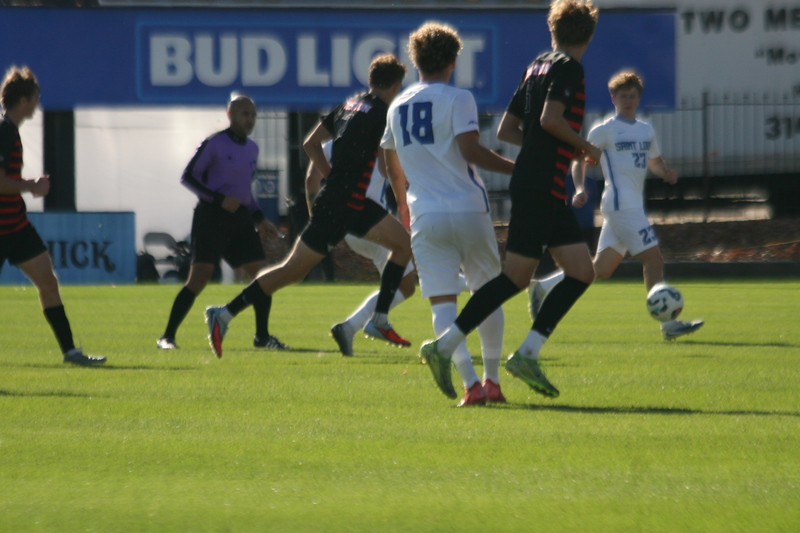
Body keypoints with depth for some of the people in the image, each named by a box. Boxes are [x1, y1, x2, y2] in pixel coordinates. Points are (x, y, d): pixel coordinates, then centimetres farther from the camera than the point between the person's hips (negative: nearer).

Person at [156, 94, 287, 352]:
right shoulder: (213, 144, -6)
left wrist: (259, 219, 16)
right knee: (199, 277, -14)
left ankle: (262, 336, 13)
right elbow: (188, 177, -6)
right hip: (212, 217, -7)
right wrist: (219, 199, -17)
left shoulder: (252, 148, 16)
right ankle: (167, 336, -9)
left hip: (240, 218, 7)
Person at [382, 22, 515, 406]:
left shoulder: (397, 107, 14)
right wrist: (515, 168, -7)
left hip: (425, 216, 3)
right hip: (469, 209, -3)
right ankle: (492, 380, 15)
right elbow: (470, 151, -15)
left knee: (442, 302, -3)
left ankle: (470, 382, -19)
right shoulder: (457, 100, -3)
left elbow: (392, 166, 25)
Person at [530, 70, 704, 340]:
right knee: (654, 259, -11)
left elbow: (654, 162, 29)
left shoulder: (646, 130, 18)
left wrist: (666, 173, 6)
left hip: (635, 205, 8)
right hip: (621, 204, -8)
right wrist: (580, 188, -19)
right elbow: (581, 160, -2)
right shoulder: (605, 130, -3)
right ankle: (669, 324, -9)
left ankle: (543, 287, 18)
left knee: (601, 268, 8)